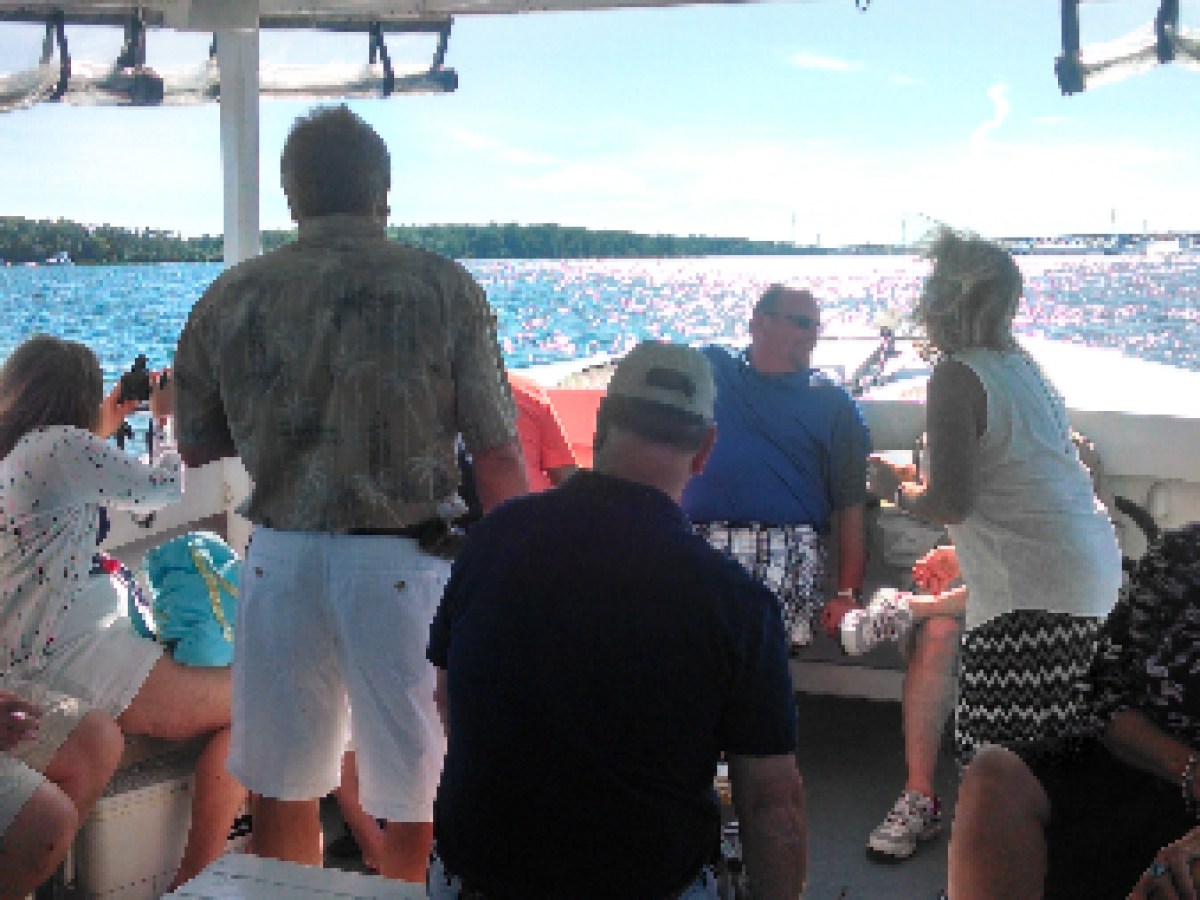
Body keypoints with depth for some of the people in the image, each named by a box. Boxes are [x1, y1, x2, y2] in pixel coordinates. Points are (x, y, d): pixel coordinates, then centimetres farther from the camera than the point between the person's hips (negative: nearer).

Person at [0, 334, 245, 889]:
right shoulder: (61, 446, -13)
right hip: (74, 661, -11)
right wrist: (170, 417, 14)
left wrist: (103, 429, 30)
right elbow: (161, 490, -3)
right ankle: (193, 881, -4)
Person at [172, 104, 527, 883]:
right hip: (402, 563, -3)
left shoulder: (233, 297, 3)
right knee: (420, 807, 6)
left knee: (282, 796, 15)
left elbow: (196, 446, 12)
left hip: (282, 560, 3)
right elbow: (499, 453, -6)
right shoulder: (442, 287, -5)